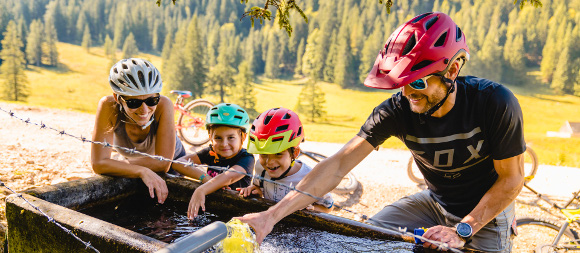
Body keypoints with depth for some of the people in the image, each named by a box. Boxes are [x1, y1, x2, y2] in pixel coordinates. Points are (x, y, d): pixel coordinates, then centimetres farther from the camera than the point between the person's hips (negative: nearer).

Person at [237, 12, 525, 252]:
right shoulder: (398, 110, -23)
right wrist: (273, 214, -36)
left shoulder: (495, 103, -29)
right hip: (436, 201, 3)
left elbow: (512, 179, -17)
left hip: (487, 210, -2)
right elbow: (339, 163, -28)